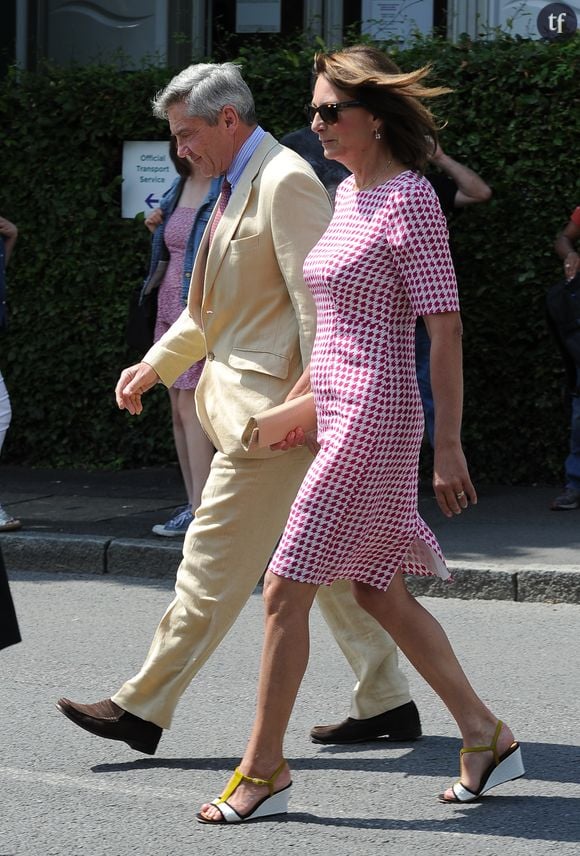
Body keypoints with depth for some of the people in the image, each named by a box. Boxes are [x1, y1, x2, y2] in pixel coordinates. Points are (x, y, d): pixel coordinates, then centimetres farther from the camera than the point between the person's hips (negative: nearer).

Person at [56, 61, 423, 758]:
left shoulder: (286, 182, -14)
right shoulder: (239, 186, 17)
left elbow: (318, 299, -20)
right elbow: (212, 307, 24)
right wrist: (154, 365, 16)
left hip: (272, 402, -10)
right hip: (248, 397, 10)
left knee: (216, 555, -5)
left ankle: (143, 708, -1)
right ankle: (386, 703, 17)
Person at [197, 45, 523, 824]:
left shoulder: (408, 198, -13)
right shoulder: (347, 194, 13)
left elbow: (446, 329, -15)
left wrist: (449, 445, -17)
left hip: (373, 417, -9)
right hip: (338, 412, 9)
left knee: (286, 590, -6)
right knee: (379, 593, 13)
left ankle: (264, 769, 3)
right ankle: (486, 738, 21)